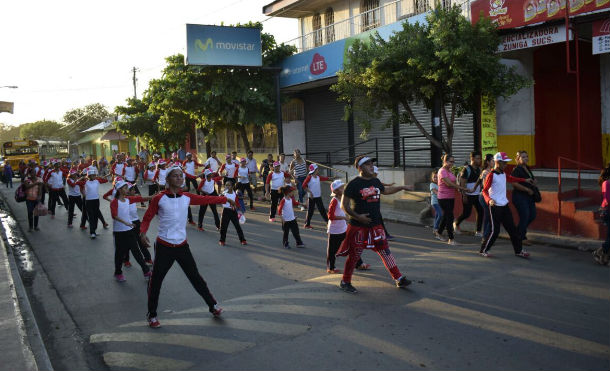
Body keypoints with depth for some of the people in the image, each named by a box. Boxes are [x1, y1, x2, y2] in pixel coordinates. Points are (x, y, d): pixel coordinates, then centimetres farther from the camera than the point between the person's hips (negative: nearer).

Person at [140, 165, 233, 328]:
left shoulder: (187, 197, 3)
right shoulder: (159, 198, -8)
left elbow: (206, 199, 10)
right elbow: (147, 218, -2)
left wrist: (226, 199, 13)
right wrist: (143, 232, -19)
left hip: (182, 246, 3)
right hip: (164, 247, -3)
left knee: (195, 277, 11)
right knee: (156, 281, 6)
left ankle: (213, 305, 25)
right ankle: (152, 315, 24)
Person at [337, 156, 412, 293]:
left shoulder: (376, 181, 10)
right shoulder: (353, 184, -11)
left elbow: (385, 190, 33)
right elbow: (344, 205, -13)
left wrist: (401, 187, 31)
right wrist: (357, 216, -23)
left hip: (376, 225, 6)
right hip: (358, 226, -6)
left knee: (385, 251, 8)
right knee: (354, 255, 3)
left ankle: (399, 278, 16)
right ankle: (345, 282, 19)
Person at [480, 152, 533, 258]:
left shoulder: (503, 174, 12)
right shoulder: (491, 175, -12)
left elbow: (511, 179, 34)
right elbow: (484, 190, -14)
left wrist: (525, 180, 38)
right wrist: (489, 200, -31)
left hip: (505, 205, 8)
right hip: (495, 206, -8)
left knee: (512, 229, 10)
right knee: (495, 231, -5)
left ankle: (519, 250, 19)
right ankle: (483, 250, 9)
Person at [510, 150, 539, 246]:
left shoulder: (527, 168, 13)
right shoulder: (516, 170, -14)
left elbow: (532, 179, 30)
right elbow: (514, 184, -23)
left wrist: (534, 181, 7)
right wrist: (527, 189, -20)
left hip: (529, 196, 9)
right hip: (520, 196, -9)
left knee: (532, 216, 12)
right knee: (524, 217, -6)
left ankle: (519, 231, 31)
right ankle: (522, 238, 8)